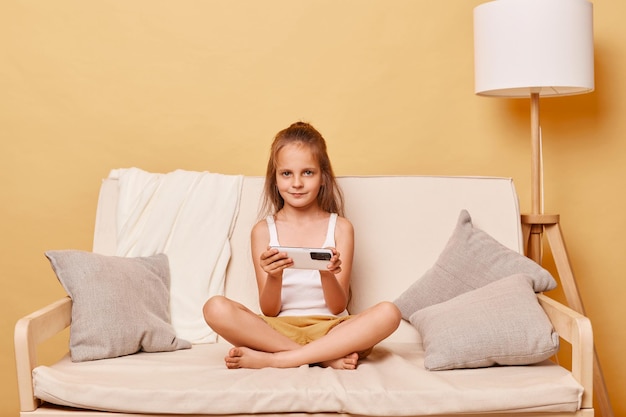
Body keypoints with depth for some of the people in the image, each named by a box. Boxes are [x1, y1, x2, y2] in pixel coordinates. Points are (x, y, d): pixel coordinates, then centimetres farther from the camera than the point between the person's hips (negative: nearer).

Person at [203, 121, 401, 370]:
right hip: (278, 331, 0)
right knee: (216, 308, -27)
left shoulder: (340, 228, 4)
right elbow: (269, 311, 0)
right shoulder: (264, 230, 4)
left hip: (330, 330, 1)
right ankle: (327, 357, -23)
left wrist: (328, 275, -22)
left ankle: (271, 359, -26)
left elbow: (338, 307, -1)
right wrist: (274, 276, -20)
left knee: (388, 313, -29)